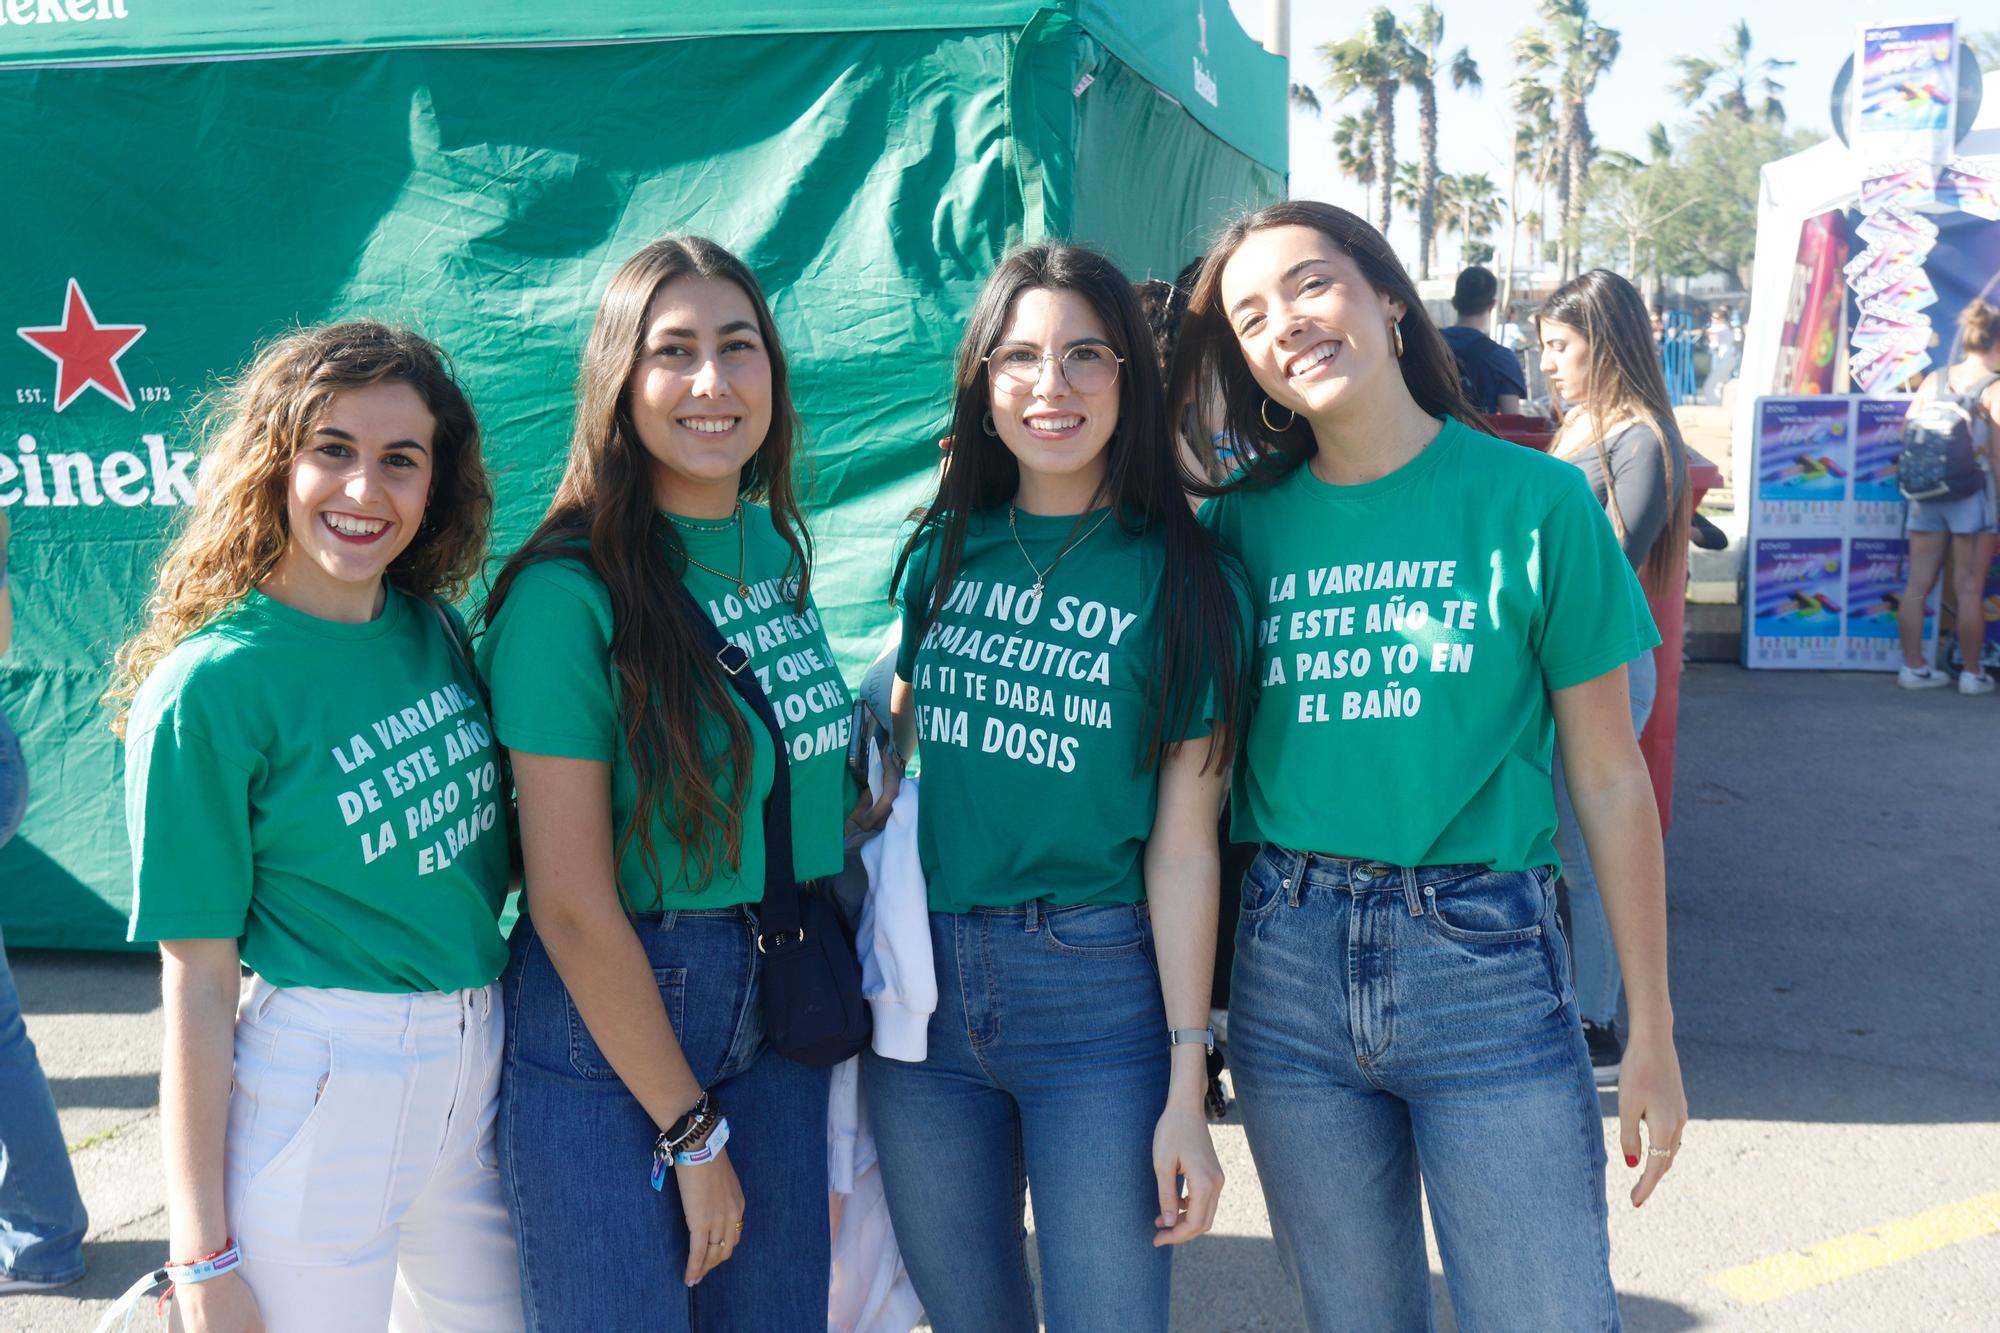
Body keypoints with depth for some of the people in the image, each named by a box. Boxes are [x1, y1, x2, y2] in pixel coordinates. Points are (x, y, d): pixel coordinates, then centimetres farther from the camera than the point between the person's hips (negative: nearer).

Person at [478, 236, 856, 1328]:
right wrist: (692, 1132, -12)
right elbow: (571, 903, -17)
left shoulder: (776, 544, 4)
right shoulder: (570, 592, -17)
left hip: (777, 1010, 7)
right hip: (602, 1024, -6)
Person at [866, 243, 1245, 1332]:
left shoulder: (1181, 578, -4)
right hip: (923, 982, 4)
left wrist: (1186, 1088, -9)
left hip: (1100, 994, -3)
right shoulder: (944, 549, 6)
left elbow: (1183, 845, -6)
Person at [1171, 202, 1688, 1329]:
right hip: (1289, 965, 3)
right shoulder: (1244, 524, 4)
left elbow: (1610, 777, 0)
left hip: (1486, 963, -2)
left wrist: (1653, 1032, 1)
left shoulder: (1535, 499, -3)